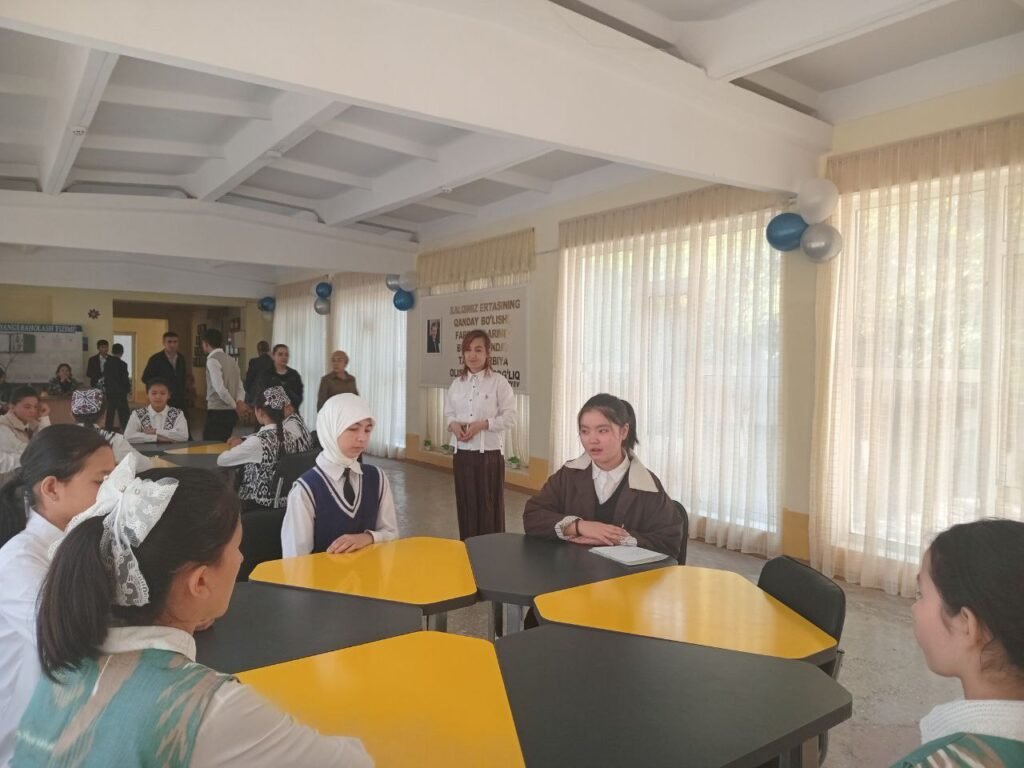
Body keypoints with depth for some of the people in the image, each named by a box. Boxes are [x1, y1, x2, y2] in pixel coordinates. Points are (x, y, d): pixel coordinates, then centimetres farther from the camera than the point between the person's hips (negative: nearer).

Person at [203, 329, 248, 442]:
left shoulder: (212, 360, -12)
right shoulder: (231, 359, 14)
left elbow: (220, 389, -20)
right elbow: (239, 386, 10)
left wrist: (235, 406, -10)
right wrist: (240, 403, -6)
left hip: (218, 412, -8)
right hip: (231, 412, 8)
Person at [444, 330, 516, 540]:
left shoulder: (499, 382, -6)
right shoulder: (457, 383, 8)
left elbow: (509, 416, -9)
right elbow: (449, 412, 12)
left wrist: (482, 424, -19)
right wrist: (453, 424, -10)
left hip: (489, 452, -4)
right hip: (462, 452, 5)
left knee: (490, 504, 2)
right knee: (466, 503, 12)